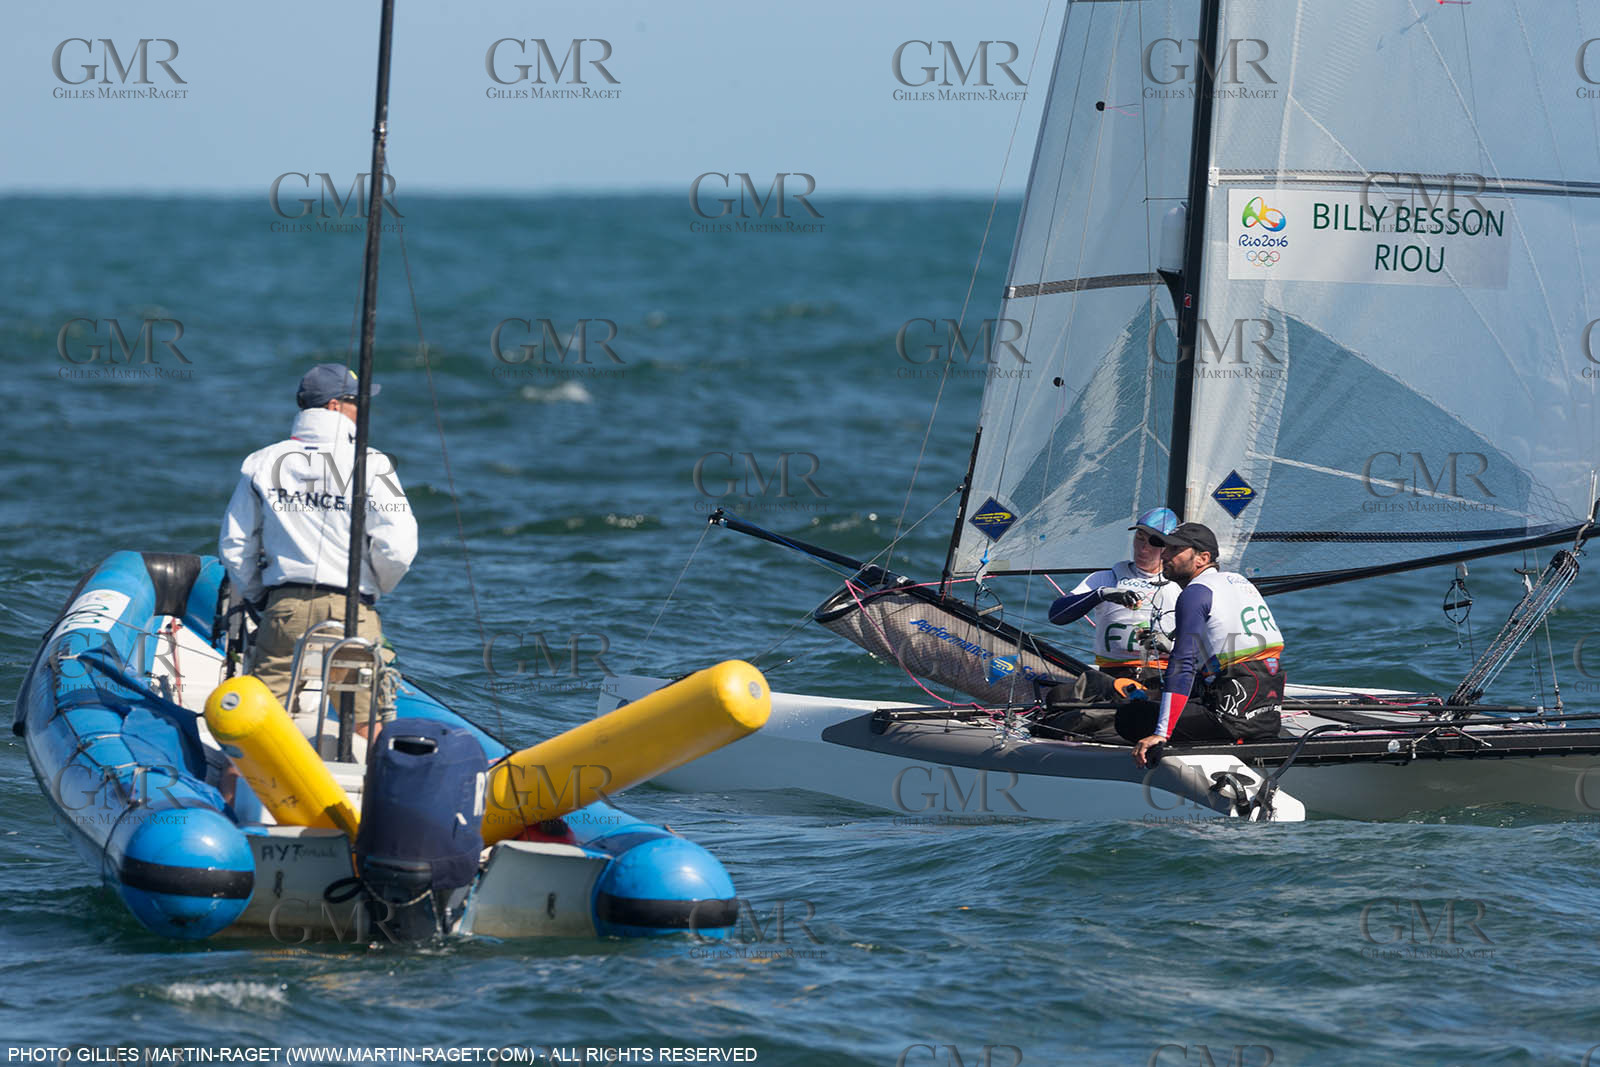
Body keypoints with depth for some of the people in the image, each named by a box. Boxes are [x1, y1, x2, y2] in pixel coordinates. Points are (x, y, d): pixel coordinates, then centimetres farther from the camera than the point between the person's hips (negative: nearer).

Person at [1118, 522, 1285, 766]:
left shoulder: (1195, 593, -8)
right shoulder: (1240, 581, 19)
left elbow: (1182, 665, -18)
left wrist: (1161, 733, -22)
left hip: (1233, 719, -9)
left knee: (1128, 717, -6)